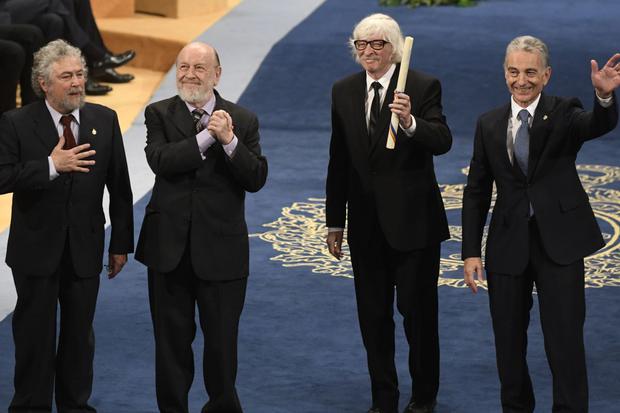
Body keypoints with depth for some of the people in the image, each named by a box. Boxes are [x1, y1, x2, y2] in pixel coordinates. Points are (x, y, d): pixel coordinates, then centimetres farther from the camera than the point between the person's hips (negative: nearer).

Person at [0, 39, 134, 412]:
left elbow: (119, 186, 3)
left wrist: (122, 243, 4)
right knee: (35, 335, 7)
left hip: (85, 247, 2)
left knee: (80, 334, 11)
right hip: (36, 248, -2)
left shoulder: (105, 120, 1)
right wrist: (51, 166, -26)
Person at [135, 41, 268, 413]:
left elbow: (256, 179, -9)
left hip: (221, 248, 0)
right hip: (170, 246, 0)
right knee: (172, 340, 11)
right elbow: (161, 161, -17)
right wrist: (206, 136, -22)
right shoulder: (159, 114, 1)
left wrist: (229, 141, -22)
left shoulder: (243, 120, 1)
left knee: (222, 341, 8)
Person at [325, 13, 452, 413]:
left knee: (418, 312, 5)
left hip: (412, 221, -4)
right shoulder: (343, 91, 5)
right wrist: (334, 222, 10)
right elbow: (339, 160, 9)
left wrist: (409, 121, -42)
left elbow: (443, 141, -23)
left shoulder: (423, 87, -9)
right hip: (366, 224, 4)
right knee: (373, 316, 11)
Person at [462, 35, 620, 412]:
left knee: (565, 341, -4)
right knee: (509, 342, 13)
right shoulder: (489, 125, 6)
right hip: (508, 246, 3)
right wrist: (471, 252, 2)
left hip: (559, 242, -3)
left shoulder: (564, 113, -3)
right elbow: (477, 192, 8)